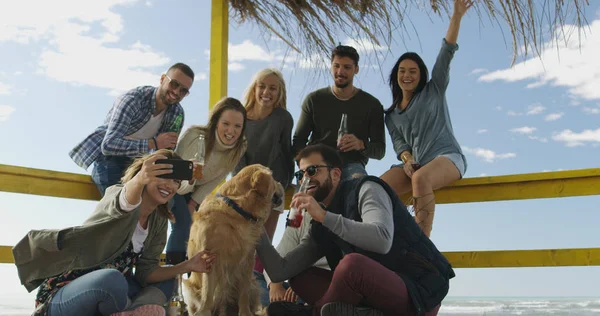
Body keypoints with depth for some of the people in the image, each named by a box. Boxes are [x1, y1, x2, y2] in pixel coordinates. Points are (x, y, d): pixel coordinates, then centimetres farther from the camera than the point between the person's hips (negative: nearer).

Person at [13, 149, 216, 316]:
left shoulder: (158, 221, 6)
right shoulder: (116, 194, -13)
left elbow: (145, 273, 2)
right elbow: (122, 204, -39)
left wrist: (187, 266, -9)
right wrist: (140, 180, -60)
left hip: (103, 295, 8)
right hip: (62, 297, -7)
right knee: (113, 278, -36)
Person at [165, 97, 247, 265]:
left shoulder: (240, 148, -23)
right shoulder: (193, 135, -37)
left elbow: (214, 181, -9)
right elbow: (179, 183, -32)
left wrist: (193, 203, -10)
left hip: (197, 190, 5)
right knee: (183, 225, -20)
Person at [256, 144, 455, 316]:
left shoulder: (366, 189, -6)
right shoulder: (320, 228, 14)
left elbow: (383, 240, -26)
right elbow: (280, 272, 8)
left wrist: (324, 215, -24)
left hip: (420, 292, -7)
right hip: (378, 293, 7)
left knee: (352, 263, -32)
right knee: (300, 279, 4)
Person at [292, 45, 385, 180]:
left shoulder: (372, 104, 11)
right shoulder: (314, 99, 14)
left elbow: (380, 150, 7)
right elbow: (298, 140, 14)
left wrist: (361, 145, -17)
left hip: (351, 163, -1)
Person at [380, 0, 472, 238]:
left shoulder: (433, 91, 12)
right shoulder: (391, 115, 20)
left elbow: (446, 53, 2)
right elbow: (399, 142, 8)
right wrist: (407, 159, -15)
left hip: (447, 157, -4)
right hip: (414, 164, 4)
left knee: (421, 178, -38)